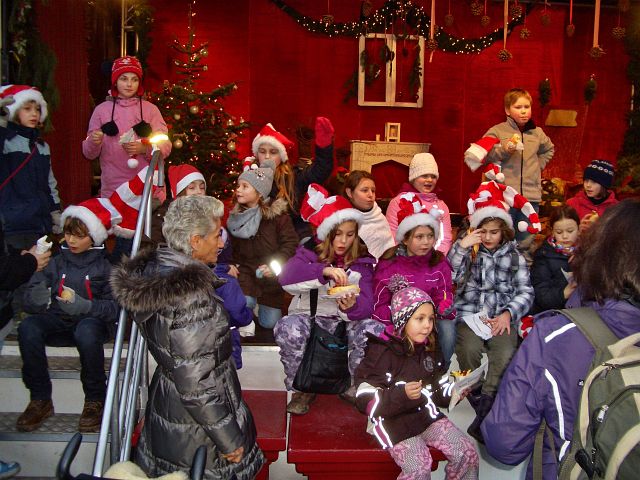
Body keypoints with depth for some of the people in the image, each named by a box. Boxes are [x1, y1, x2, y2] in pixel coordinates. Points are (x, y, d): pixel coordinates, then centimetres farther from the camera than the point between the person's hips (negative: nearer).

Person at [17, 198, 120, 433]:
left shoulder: (105, 266, 1)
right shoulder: (57, 262, 10)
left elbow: (115, 306, -10)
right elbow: (29, 298, 2)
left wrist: (85, 306, -26)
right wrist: (38, 299, -22)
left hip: (91, 321, -3)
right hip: (58, 323, 3)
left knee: (87, 330, -37)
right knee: (27, 328, -27)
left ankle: (95, 401, -17)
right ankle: (41, 400, -12)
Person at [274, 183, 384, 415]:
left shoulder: (362, 261, 1)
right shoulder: (310, 252, -2)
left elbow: (367, 306, -10)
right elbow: (286, 277, -24)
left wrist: (353, 306, -35)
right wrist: (324, 271, -38)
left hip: (346, 322, 1)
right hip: (310, 318, -1)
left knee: (375, 330, -28)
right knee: (288, 327, -33)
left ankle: (353, 386, 0)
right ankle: (303, 388, -7)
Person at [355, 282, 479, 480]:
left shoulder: (430, 349, 9)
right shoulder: (381, 351, -14)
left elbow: (439, 391, 17)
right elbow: (366, 402, -17)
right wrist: (402, 395, -31)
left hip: (427, 414, 6)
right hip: (393, 420, -6)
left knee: (467, 452, -6)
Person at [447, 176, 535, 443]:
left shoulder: (514, 256, 11)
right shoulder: (468, 251, 9)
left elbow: (525, 292, 5)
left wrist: (508, 314, -12)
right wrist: (460, 247, -14)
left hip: (501, 317, 1)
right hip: (470, 314, 0)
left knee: (506, 354, -29)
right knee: (470, 348, -31)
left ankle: (484, 409, -15)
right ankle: (477, 399, -8)